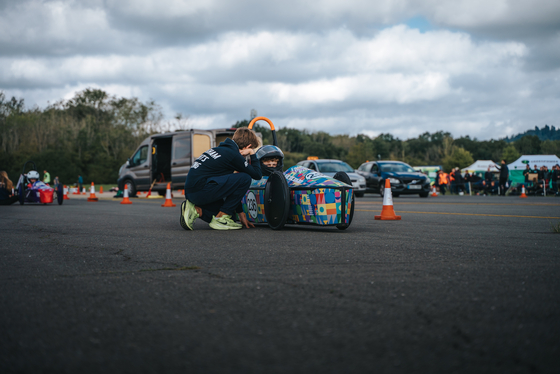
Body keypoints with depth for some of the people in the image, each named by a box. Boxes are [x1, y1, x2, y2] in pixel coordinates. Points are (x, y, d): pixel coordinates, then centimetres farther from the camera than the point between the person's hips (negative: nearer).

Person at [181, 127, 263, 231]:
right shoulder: (234, 155, -6)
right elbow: (257, 175, 0)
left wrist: (240, 213, 31)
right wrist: (252, 154, 15)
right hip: (201, 190, -10)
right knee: (245, 179, -8)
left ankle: (195, 210, 4)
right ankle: (221, 218, -5)